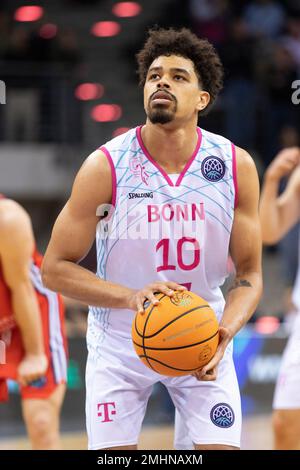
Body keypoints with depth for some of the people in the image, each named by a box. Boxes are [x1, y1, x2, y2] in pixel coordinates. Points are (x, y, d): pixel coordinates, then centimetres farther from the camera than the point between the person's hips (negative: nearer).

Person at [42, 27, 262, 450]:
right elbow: (55, 268, -12)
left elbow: (249, 274, -4)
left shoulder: (236, 166, -10)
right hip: (119, 343, -1)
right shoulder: (106, 166, -16)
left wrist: (225, 332, -24)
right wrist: (131, 297, -28)